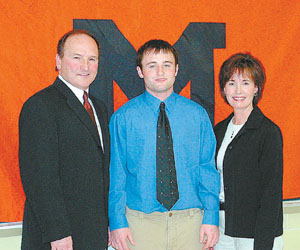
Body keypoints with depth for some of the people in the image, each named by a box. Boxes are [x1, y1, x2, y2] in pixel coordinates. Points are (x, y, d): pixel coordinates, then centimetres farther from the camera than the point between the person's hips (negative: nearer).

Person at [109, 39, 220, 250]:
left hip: (191, 222, 1)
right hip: (140, 222, -1)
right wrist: (117, 222, -6)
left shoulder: (197, 114, 4)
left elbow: (208, 169, 3)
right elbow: (115, 174, 0)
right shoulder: (123, 117, 0)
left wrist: (211, 217, -3)